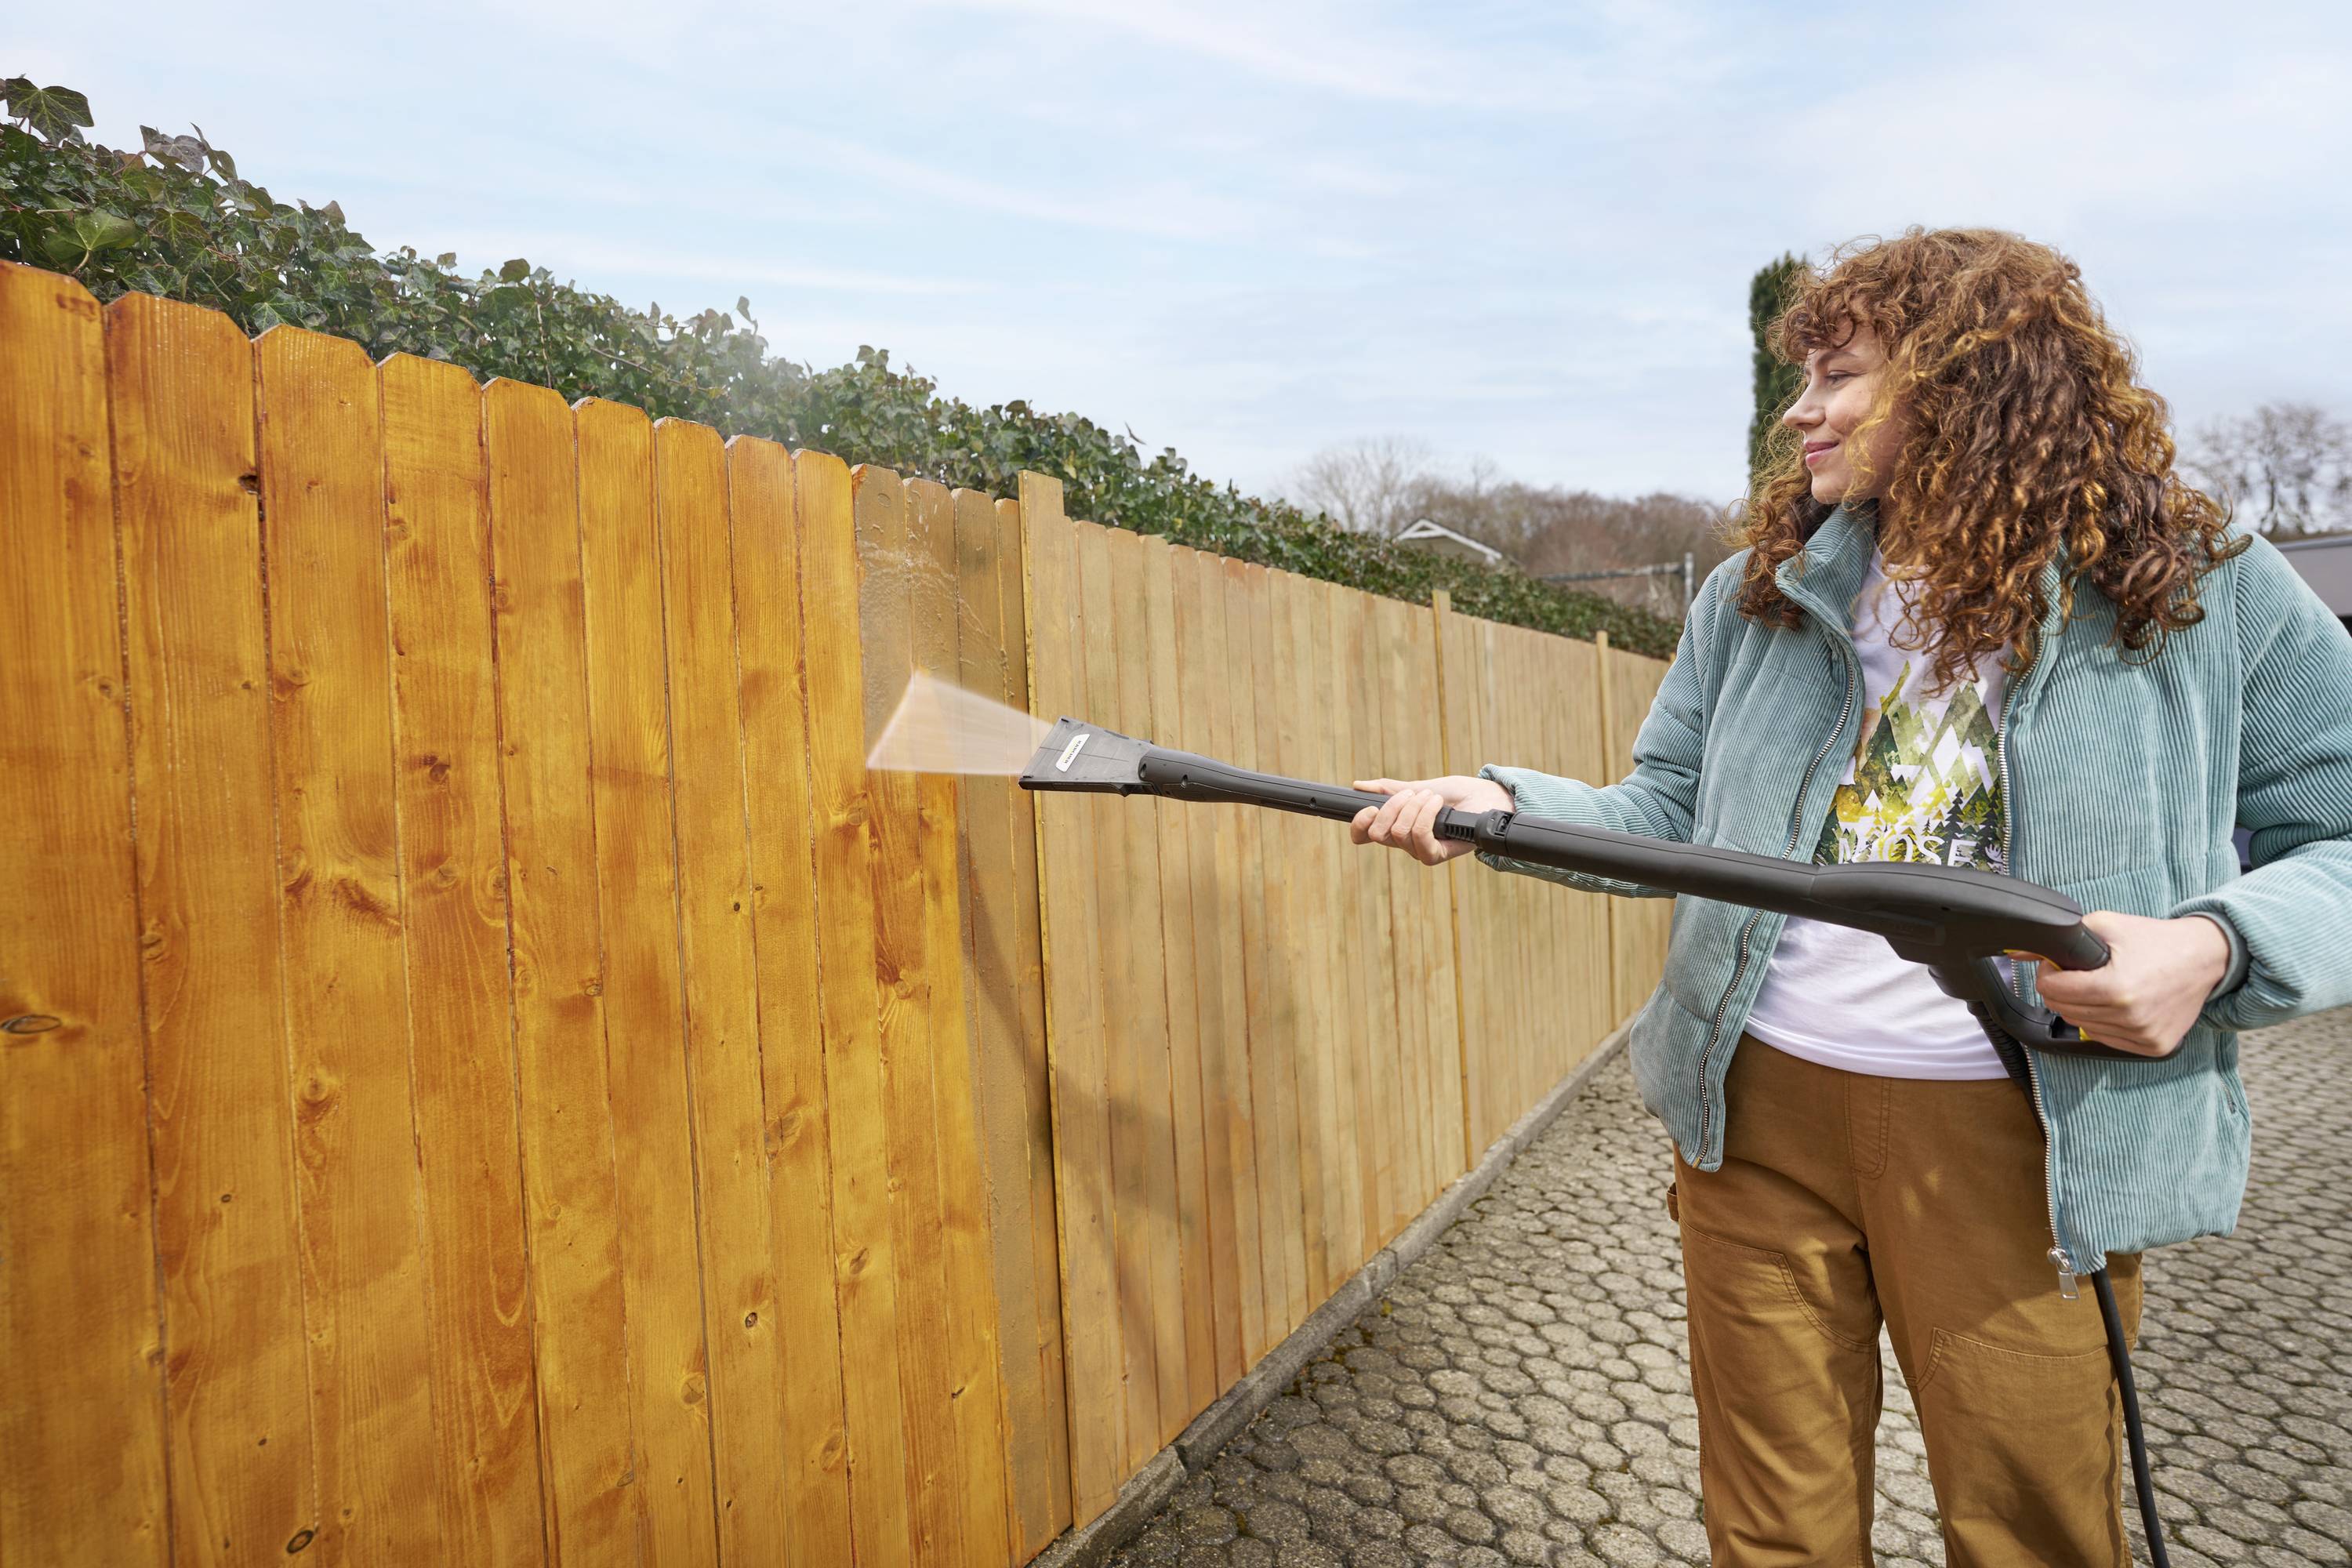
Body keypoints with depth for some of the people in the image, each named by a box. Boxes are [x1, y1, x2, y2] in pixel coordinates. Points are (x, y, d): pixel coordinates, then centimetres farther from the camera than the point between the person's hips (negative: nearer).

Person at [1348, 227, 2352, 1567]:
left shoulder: (2206, 590, -1)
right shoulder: (1755, 597, 7)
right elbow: (1668, 816, 8)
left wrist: (2215, 945, -17)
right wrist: (1504, 804, -8)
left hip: (2023, 1139, -2)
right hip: (1760, 1109, 3)